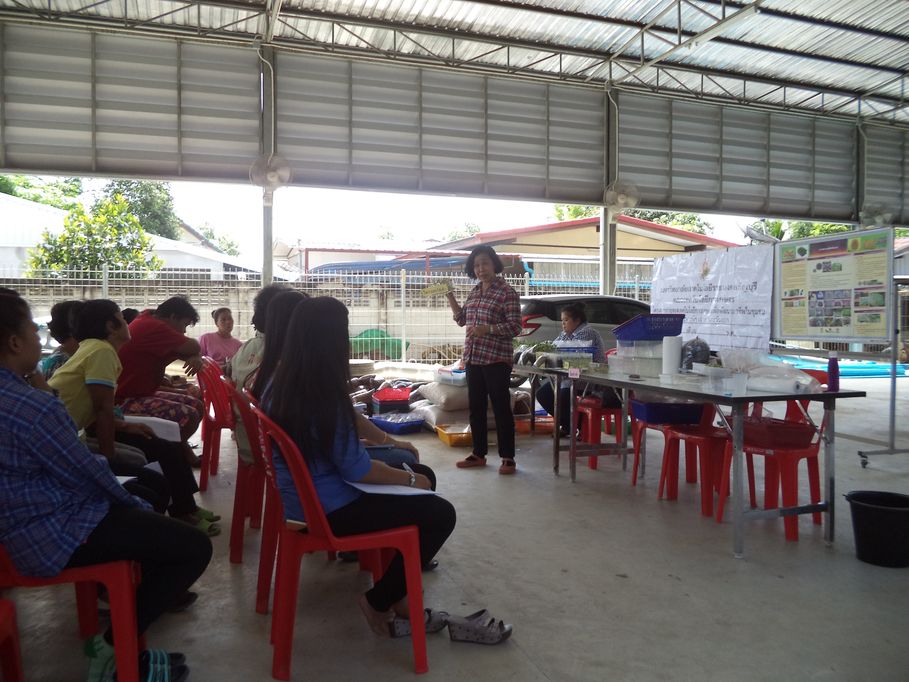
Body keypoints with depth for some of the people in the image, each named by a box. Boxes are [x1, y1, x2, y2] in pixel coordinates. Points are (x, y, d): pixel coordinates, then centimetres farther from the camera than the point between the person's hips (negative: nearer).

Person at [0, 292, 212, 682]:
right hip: (56, 535, -10)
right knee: (195, 547, -13)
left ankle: (155, 591, 23)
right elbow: (87, 473, -18)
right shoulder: (34, 407, -26)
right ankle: (114, 650, -1)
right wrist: (133, 503, 0)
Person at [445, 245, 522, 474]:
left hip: (497, 359, -7)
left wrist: (486, 329, -22)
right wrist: (450, 296, 12)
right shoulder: (474, 292, 13)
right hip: (473, 358, 7)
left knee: (501, 408, -1)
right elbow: (462, 319, 22)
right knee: (475, 407, 13)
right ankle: (479, 453, 25)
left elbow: (515, 327, -12)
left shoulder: (507, 292, -7)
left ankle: (508, 458, 8)